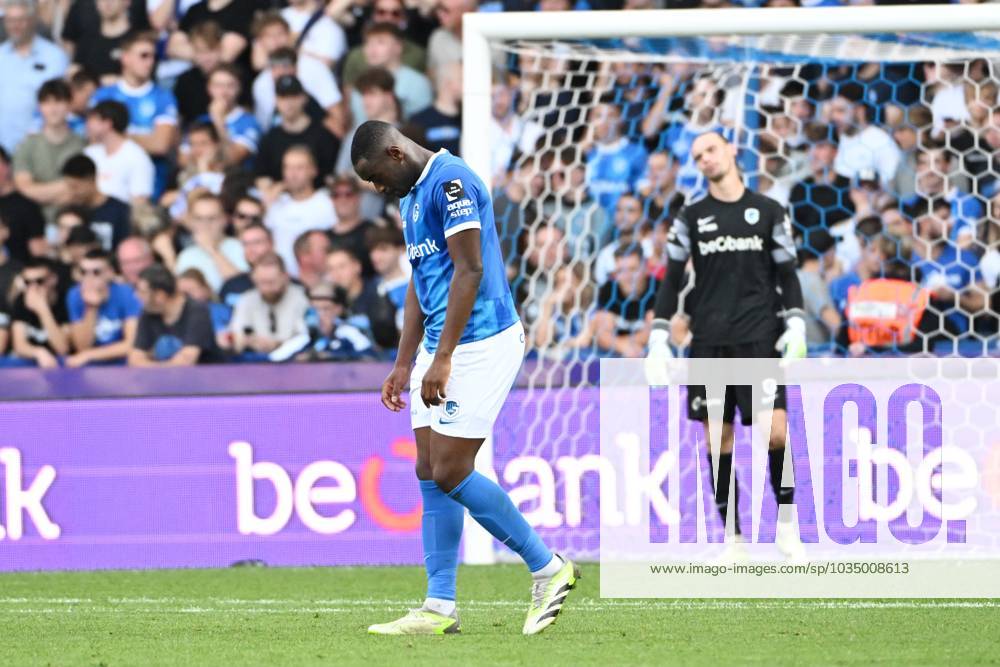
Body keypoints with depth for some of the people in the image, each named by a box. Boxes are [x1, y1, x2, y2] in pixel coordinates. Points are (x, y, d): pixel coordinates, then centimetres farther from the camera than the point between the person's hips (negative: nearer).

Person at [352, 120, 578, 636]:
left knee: (450, 474, -11)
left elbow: (469, 271, -20)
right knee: (431, 474, 5)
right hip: (439, 350, 10)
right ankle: (439, 608, 6)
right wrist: (404, 363, 19)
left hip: (480, 342, -10)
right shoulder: (412, 194, 17)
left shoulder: (450, 182, -14)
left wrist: (442, 360, -22)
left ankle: (548, 569, 1)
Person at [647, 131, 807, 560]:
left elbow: (787, 275, 10)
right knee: (720, 439, 0)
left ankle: (786, 523, 3)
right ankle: (734, 539, 6)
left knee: (775, 432, -14)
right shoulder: (692, 217, 10)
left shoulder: (768, 212, 8)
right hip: (708, 342, 2)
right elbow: (672, 280, 11)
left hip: (758, 339, -2)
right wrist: (659, 337, 2)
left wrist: (795, 325, -3)